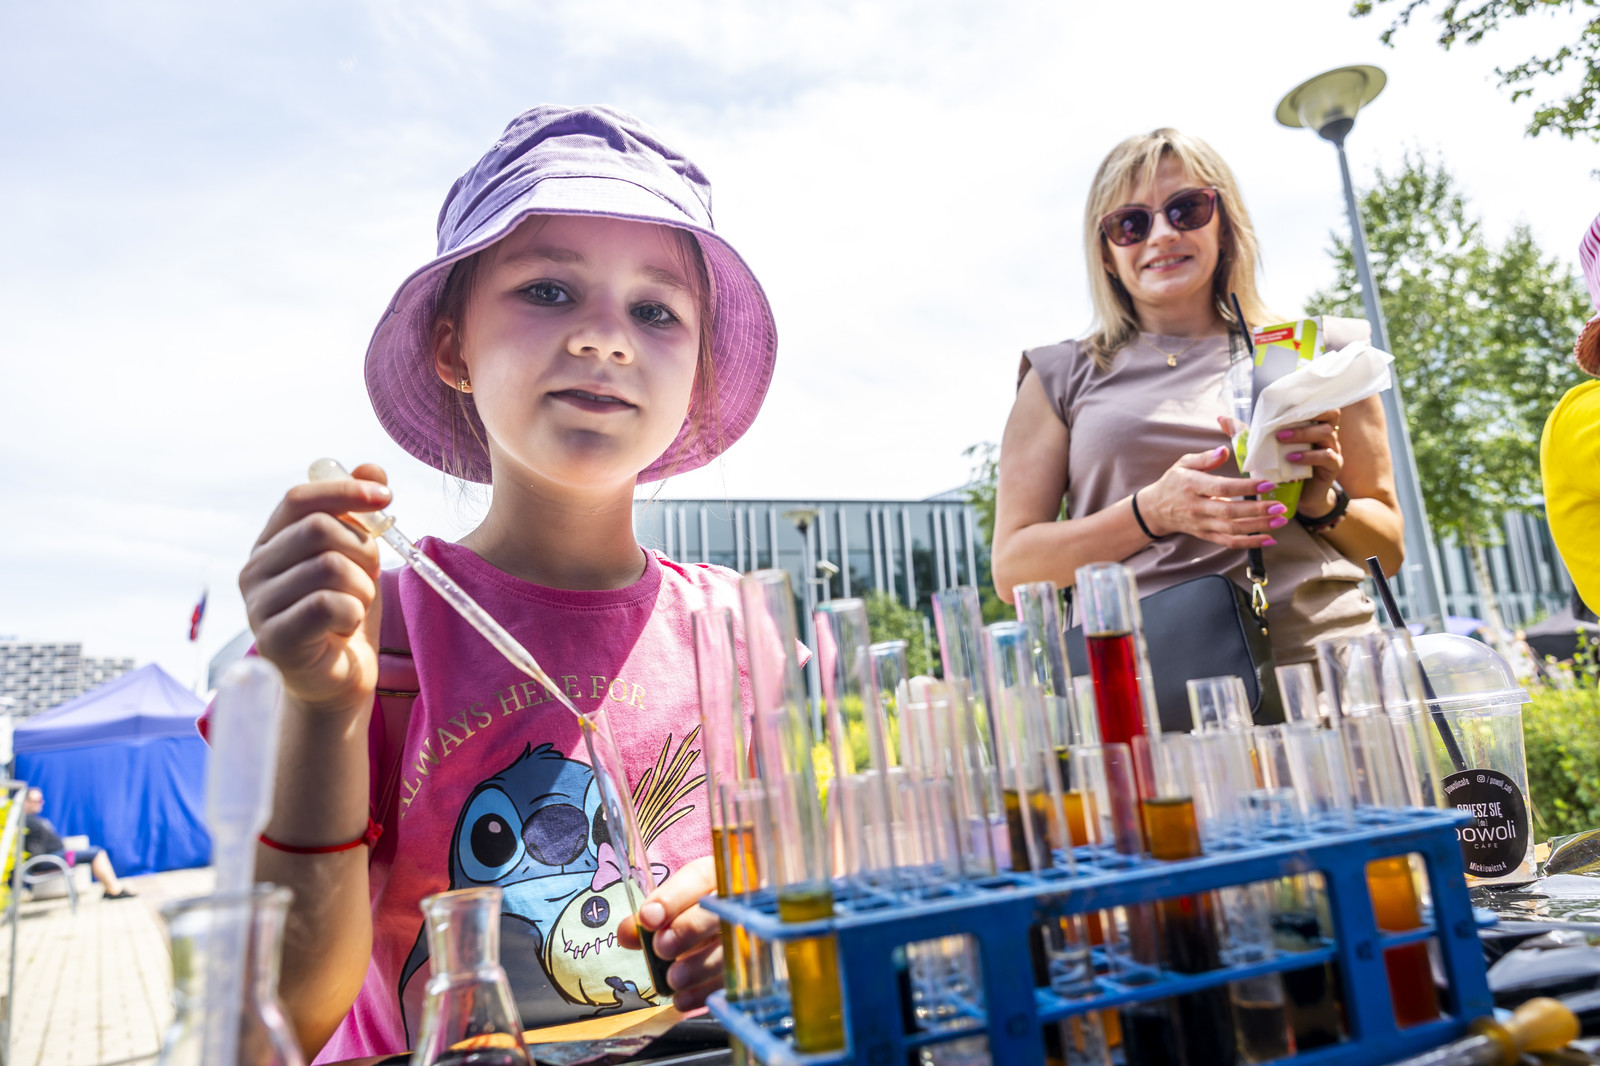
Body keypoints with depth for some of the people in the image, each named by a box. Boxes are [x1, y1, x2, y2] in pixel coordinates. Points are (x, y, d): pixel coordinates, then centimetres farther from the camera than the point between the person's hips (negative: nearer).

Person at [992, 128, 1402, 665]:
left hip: (1322, 659, 3)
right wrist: (1154, 511, -9)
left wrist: (1324, 505, -1)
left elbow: (1389, 549, 21)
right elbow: (1012, 568, 3)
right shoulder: (1064, 377, 11)